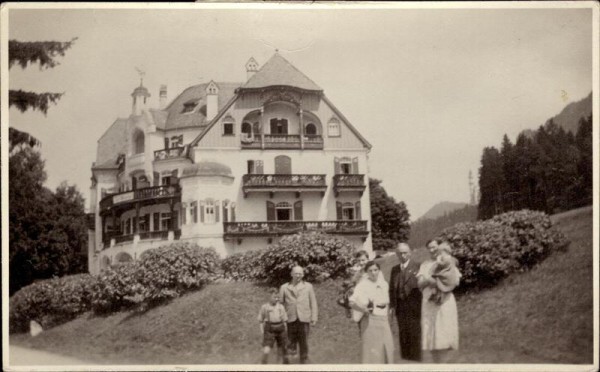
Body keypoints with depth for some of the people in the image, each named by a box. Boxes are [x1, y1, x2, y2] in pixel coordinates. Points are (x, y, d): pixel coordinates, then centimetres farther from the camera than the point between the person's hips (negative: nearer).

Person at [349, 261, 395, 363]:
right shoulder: (363, 285, -8)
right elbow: (352, 302, -17)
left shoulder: (384, 284, 10)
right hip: (371, 321, -6)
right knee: (372, 350, -3)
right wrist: (364, 310, -27)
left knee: (388, 349, 7)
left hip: (384, 320, 6)